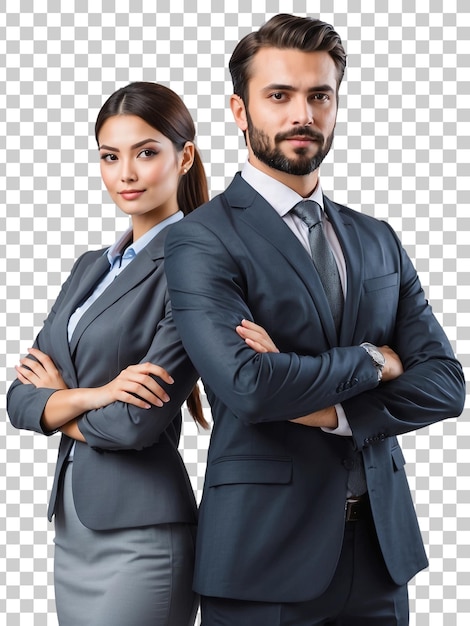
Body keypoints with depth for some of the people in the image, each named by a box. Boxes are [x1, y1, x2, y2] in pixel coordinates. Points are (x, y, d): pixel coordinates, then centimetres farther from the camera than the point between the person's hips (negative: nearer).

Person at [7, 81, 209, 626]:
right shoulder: (90, 268, 13)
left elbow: (137, 423, -19)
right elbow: (20, 401, 5)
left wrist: (59, 398, -2)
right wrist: (92, 395, -13)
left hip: (141, 536, -7)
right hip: (72, 525, 7)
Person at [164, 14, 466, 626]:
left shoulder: (377, 241, 11)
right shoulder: (203, 239, -8)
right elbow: (247, 385, -22)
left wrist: (331, 410, -13)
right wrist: (371, 361, -8)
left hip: (380, 543, 5)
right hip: (265, 551, -5)